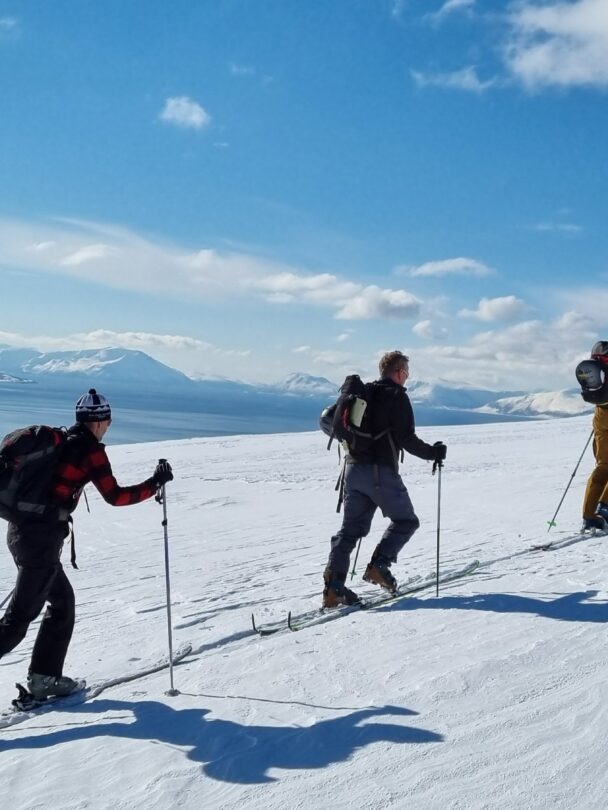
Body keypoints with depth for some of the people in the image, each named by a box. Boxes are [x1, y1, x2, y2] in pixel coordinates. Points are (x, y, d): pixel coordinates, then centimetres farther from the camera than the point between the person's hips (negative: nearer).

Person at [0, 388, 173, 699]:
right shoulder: (91, 450, -8)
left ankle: (44, 676, 21)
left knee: (62, 601, 18)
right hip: (43, 537, -8)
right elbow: (115, 496, -10)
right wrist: (155, 483, -1)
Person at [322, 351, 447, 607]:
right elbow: (407, 439, -13)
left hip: (353, 468, 7)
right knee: (406, 521, 12)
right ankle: (379, 566, -1)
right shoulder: (397, 396, -7)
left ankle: (333, 587, 1)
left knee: (351, 528, 9)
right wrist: (433, 453, 1)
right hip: (381, 471, -7)